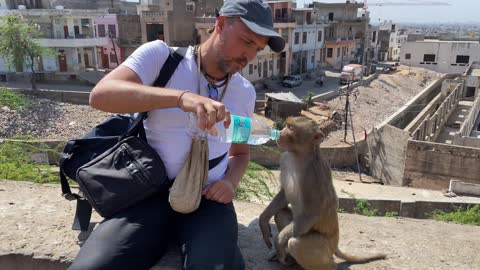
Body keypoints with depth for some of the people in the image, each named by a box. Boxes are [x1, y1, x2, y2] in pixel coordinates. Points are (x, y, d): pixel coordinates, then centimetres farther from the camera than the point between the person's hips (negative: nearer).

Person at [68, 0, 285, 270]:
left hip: (208, 199, 2)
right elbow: (101, 95, -20)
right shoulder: (161, 55, -4)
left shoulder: (246, 92, 8)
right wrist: (181, 97, -33)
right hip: (150, 193, -1)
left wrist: (231, 182, -2)